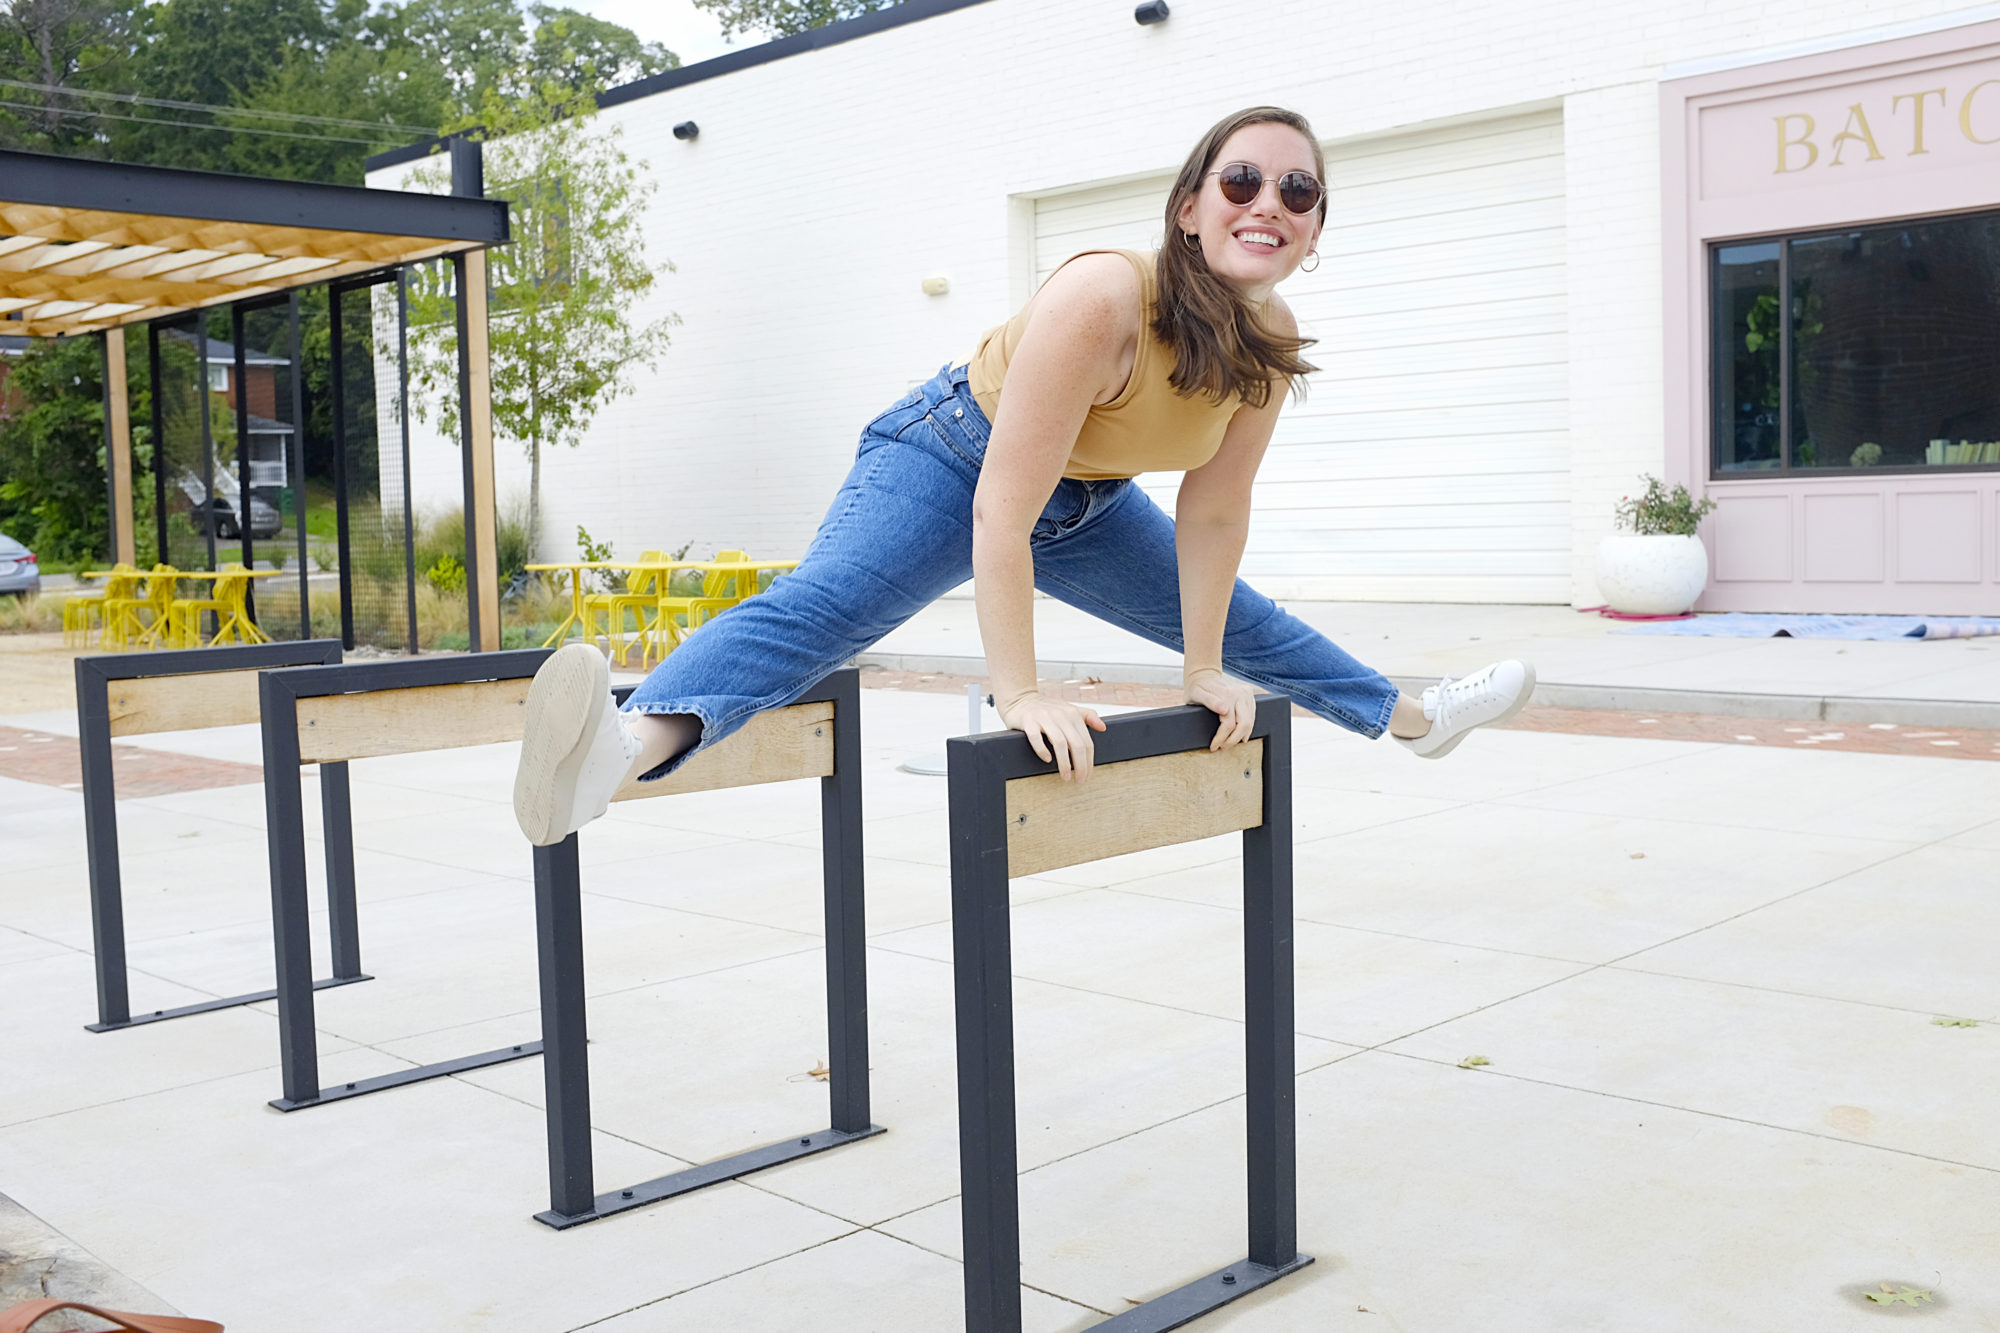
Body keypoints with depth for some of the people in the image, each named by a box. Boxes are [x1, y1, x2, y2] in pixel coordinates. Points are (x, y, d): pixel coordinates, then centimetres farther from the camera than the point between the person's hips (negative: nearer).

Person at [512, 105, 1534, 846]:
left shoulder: (1273, 343, -14)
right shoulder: (1100, 300, -36)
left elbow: (1213, 511, -5)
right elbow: (1003, 508, -37)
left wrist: (1205, 668, -3)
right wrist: (1019, 692, -39)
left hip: (1087, 504, 7)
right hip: (952, 461, -7)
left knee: (1245, 627, 21)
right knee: (816, 608, -34)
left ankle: (1412, 717, 46)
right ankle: (620, 752, -58)